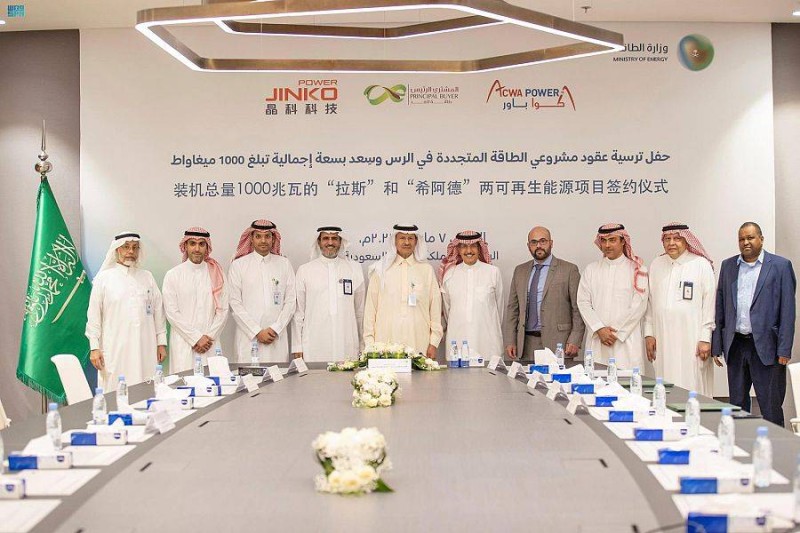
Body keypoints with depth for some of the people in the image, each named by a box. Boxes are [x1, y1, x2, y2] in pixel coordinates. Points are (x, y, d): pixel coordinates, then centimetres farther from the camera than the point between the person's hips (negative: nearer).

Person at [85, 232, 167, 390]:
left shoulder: (147, 277, 13)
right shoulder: (104, 278, 5)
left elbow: (158, 311, 13)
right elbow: (94, 316, 3)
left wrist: (161, 343, 9)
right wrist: (94, 347, -2)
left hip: (146, 351, 2)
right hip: (115, 351, -2)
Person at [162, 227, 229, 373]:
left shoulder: (216, 274, 8)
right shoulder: (173, 275, 2)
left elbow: (223, 310, 6)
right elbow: (172, 313, -3)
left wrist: (209, 337, -4)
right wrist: (196, 338, -8)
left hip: (211, 344, 2)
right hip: (184, 344, -2)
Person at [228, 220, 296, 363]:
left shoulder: (284, 264, 10)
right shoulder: (238, 265, 5)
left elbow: (291, 301, 6)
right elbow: (235, 304, -1)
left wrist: (275, 329, -5)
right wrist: (257, 332, -7)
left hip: (277, 338, 1)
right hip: (248, 337, -1)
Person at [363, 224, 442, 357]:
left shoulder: (427, 270, 10)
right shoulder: (381, 270, 8)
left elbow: (435, 308, 9)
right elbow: (370, 308, 7)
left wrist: (434, 343, 3)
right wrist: (370, 344, 2)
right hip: (386, 345, 0)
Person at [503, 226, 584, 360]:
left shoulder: (569, 270, 2)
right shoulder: (520, 271, 14)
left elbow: (578, 310, -1)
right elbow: (512, 308, 14)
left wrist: (574, 341, -9)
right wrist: (509, 341, 5)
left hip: (557, 343, -3)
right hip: (527, 344, 3)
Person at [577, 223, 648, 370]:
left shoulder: (636, 269, 4)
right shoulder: (591, 270, 13)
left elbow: (639, 306, -2)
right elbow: (583, 303, 6)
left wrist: (617, 333, -6)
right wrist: (599, 329, -6)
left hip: (626, 341, -2)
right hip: (596, 340, 2)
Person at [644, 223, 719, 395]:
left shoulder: (701, 265, 0)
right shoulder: (656, 265, 12)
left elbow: (709, 304, -1)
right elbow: (650, 302, 15)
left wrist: (705, 338, -5)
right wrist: (649, 333, 10)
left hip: (692, 341, -3)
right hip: (663, 340, 3)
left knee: (692, 387, -4)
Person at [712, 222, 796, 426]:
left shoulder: (780, 266, 0)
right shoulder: (728, 266, 11)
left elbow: (787, 310, -3)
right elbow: (720, 307, 11)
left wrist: (784, 349, -9)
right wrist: (717, 345, 6)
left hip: (766, 347, -4)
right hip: (736, 346, 4)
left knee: (770, 408, 1)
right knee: (736, 405, 11)